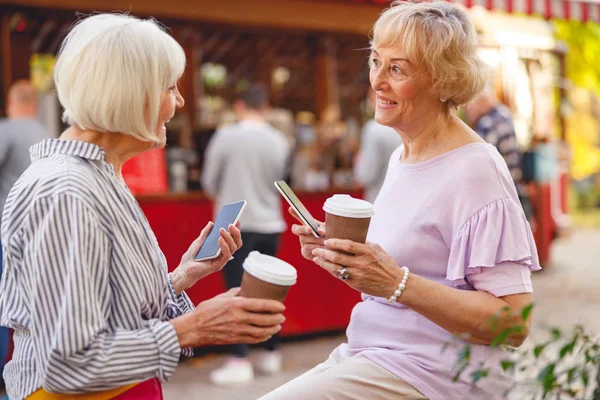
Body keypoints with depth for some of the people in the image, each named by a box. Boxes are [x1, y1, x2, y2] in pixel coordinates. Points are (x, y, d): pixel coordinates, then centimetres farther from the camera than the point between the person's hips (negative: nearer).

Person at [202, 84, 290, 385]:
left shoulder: (225, 136, -9)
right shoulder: (279, 141, -2)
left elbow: (209, 182, -2)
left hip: (236, 224, -4)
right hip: (270, 224, 4)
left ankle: (240, 361, -3)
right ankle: (271, 354, 23)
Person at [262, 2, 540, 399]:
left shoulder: (476, 170, -15)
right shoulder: (401, 157, 12)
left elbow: (513, 323, -19)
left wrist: (397, 282, -26)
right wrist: (341, 255, 4)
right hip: (366, 353, 9)